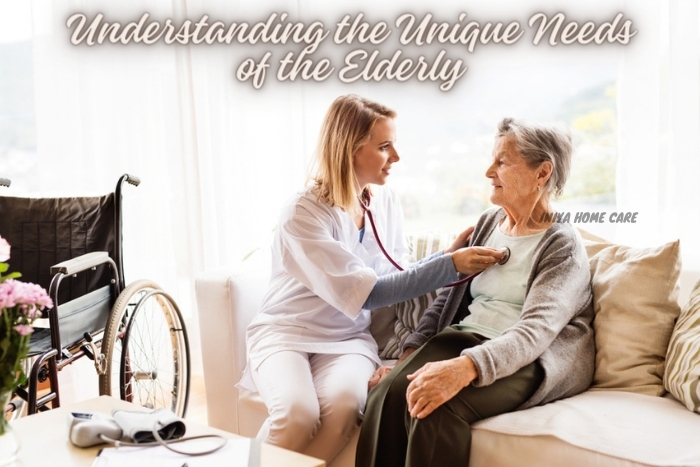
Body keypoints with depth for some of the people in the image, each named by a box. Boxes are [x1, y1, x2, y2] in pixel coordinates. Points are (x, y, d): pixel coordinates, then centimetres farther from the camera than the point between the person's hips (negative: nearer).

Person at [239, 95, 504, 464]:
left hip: (348, 336, 4)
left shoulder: (385, 202, 2)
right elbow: (368, 294, -22)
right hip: (286, 331, -4)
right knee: (298, 412, -33)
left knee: (343, 405, -29)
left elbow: (397, 280, 7)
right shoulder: (304, 213, -18)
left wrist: (449, 253, -6)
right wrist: (451, 265, -24)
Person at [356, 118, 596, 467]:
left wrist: (466, 367, -37)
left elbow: (536, 331, -21)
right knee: (387, 392, -24)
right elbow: (448, 296, 14)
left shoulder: (563, 245, -7)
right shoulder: (488, 223, 14)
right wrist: (409, 354, 0)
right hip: (466, 339, 6)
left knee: (437, 407, -33)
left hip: (531, 360, -5)